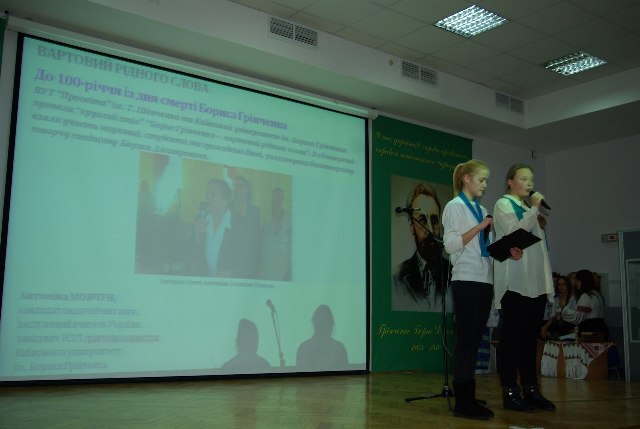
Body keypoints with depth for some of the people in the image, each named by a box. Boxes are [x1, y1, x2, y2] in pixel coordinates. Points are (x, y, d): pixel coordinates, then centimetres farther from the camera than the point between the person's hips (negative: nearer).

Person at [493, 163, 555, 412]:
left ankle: (530, 389, 11)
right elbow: (515, 232, -15)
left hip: (536, 282, 7)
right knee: (512, 336, -6)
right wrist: (534, 209, -9)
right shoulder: (503, 204, 2)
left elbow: (539, 244, 21)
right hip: (515, 282, -7)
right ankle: (510, 392, -4)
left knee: (530, 337, 7)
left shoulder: (528, 208, 23)